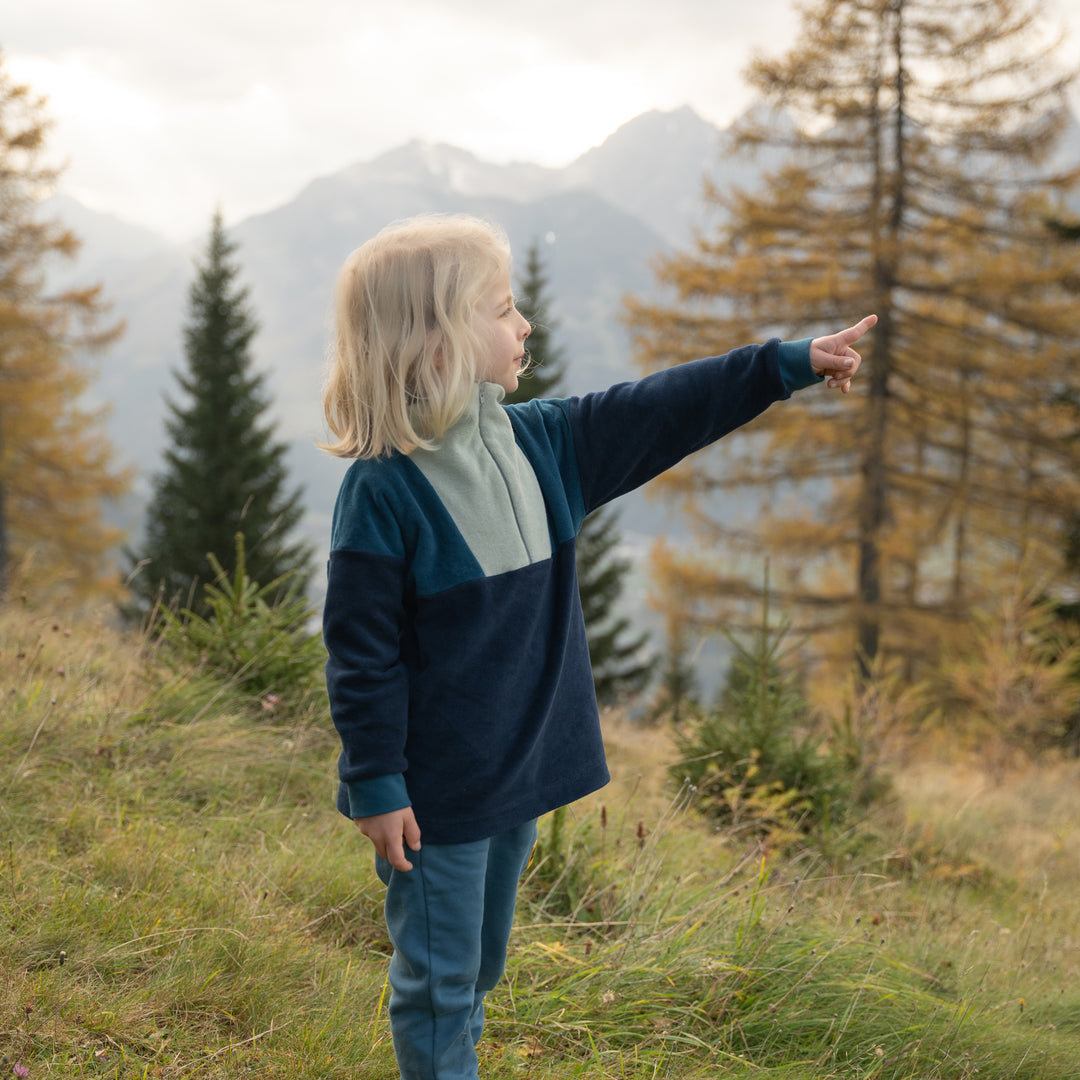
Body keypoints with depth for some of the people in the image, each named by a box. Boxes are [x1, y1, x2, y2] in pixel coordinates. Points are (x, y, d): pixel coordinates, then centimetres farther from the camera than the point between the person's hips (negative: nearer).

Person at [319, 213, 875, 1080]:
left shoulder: (538, 444, 2)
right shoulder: (383, 489, -19)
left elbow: (659, 413, 7)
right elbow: (363, 653, -17)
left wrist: (791, 363, 8)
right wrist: (376, 786, -16)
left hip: (521, 771, 7)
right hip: (435, 789, -7)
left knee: (480, 967, 21)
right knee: (439, 980, 6)